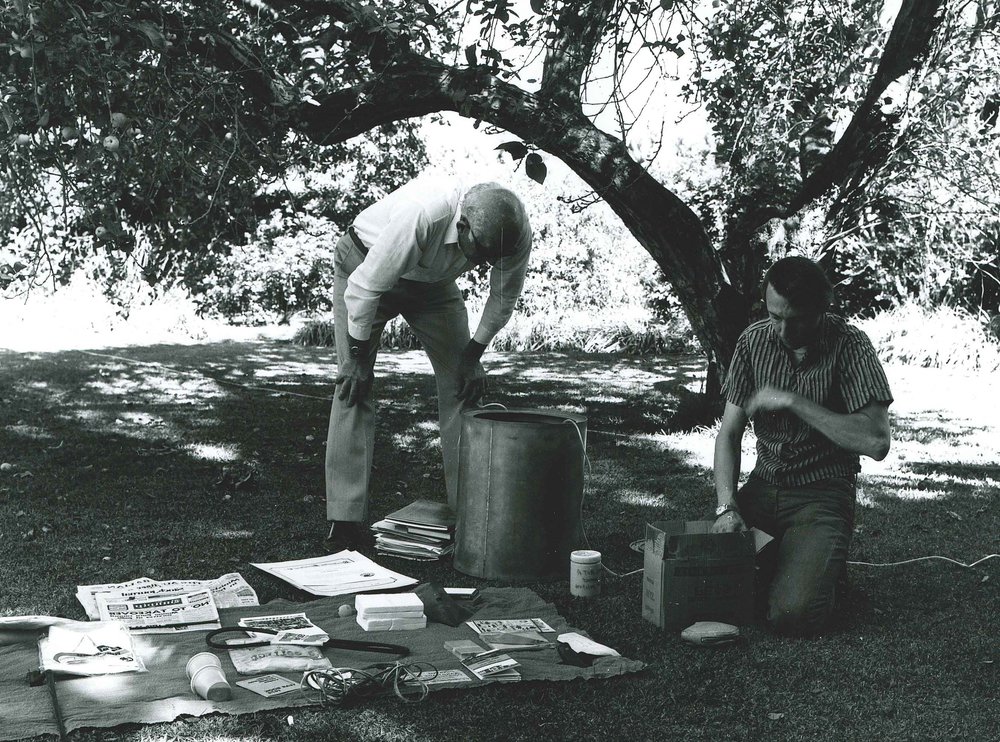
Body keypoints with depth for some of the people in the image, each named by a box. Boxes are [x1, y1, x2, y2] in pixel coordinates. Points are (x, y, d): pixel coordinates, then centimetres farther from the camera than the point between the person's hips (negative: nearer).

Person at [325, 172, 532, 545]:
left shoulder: (516, 233, -28)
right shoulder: (420, 216, -43)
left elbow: (504, 298, -7)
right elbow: (364, 289, -32)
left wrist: (473, 355, -4)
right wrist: (358, 357, -22)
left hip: (432, 281, 5)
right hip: (364, 267, -5)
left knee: (463, 381, -4)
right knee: (354, 385, -14)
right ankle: (345, 517, -13)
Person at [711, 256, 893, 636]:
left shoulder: (850, 345, -13)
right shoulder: (755, 340, -1)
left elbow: (876, 443, -23)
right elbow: (729, 433, 1)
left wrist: (793, 401, -24)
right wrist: (727, 506, -14)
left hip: (823, 491, -4)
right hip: (763, 486, 4)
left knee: (793, 614, -23)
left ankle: (819, 566, 12)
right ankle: (775, 561, 16)